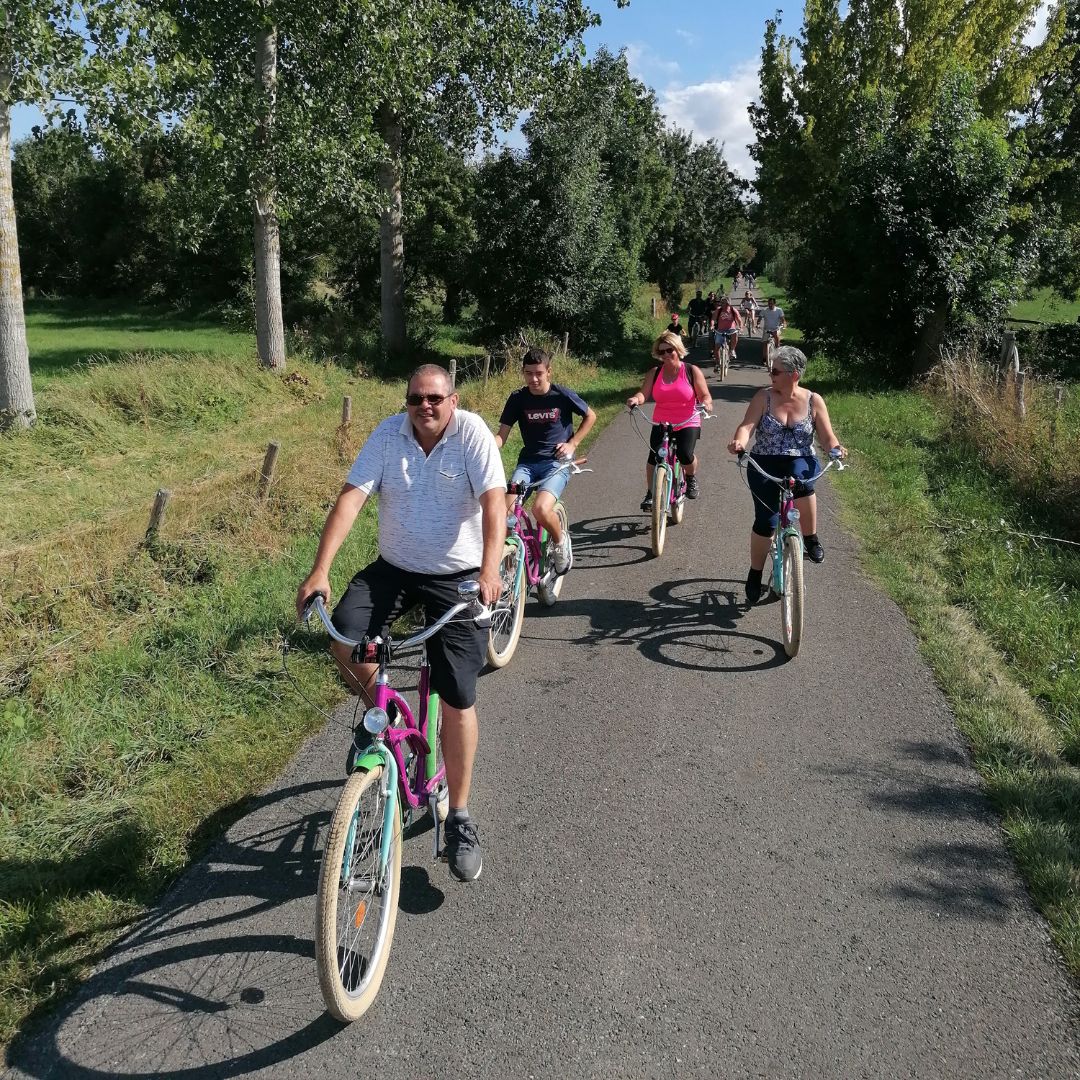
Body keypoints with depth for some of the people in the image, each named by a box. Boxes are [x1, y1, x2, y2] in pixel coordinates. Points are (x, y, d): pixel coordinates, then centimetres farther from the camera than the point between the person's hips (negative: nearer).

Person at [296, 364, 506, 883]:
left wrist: (490, 570, -39)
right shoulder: (388, 434, -5)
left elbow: (493, 502, -23)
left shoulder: (472, 433, -12)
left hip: (458, 576, -3)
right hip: (394, 567, 3)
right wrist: (320, 569, -24)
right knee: (344, 640, -20)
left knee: (457, 698, -7)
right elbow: (350, 499, -13)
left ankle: (459, 818, 8)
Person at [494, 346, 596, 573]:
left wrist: (572, 443, -3)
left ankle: (560, 542, 3)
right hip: (527, 461, 3)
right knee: (506, 510, -19)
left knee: (541, 509, -28)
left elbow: (590, 416, 8)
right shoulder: (518, 398, -1)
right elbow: (502, 435, -2)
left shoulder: (563, 395, -7)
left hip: (557, 461, -3)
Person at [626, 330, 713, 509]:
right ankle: (650, 494, 7)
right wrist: (636, 399, -32)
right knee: (653, 457, -13)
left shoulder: (692, 371, -2)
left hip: (688, 424, -2)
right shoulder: (654, 373, 3)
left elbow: (705, 395, -4)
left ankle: (691, 478, 13)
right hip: (661, 424, 2)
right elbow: (644, 393, -9)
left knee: (685, 455, -22)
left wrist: (706, 403, -28)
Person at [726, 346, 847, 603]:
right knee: (766, 521, -12)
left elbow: (828, 437, 2)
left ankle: (810, 538, -14)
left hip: (801, 462, 0)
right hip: (764, 465, 0)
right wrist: (739, 441, -37)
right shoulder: (764, 397, -1)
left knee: (801, 478, -37)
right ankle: (755, 574, 13)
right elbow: (747, 425, -14)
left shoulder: (814, 401, 1)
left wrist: (836, 448, -22)